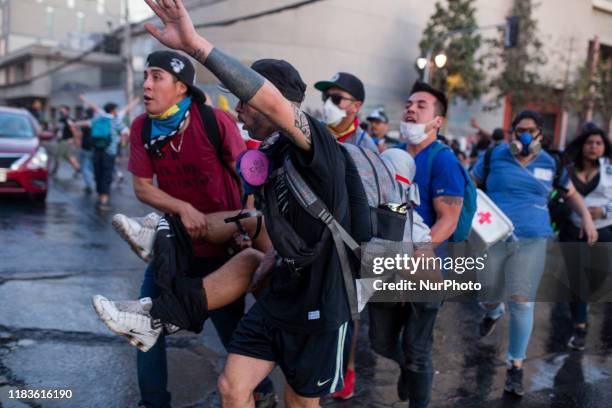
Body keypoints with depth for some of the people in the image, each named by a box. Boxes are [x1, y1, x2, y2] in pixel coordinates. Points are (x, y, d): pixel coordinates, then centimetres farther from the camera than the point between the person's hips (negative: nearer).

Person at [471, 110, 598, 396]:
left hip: (531, 240, 0)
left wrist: (586, 218, 3)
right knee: (488, 296, 10)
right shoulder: (494, 156, 2)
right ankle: (494, 313, 52)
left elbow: (571, 193, 19)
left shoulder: (550, 164, 6)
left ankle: (516, 365, 12)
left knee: (521, 303, -6)